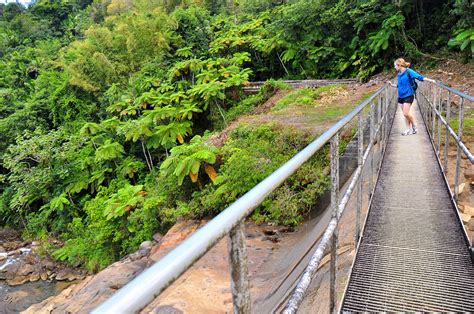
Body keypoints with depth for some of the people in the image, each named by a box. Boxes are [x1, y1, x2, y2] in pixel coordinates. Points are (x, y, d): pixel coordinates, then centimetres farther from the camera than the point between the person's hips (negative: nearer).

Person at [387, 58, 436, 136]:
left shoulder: (408, 72, -10)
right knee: (405, 114, 8)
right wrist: (392, 85, 13)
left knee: (406, 113, -13)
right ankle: (409, 129, 16)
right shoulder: (399, 74, 10)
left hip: (408, 95, -7)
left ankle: (414, 126, 10)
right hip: (401, 96, 7)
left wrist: (430, 80, -24)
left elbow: (419, 77, -16)